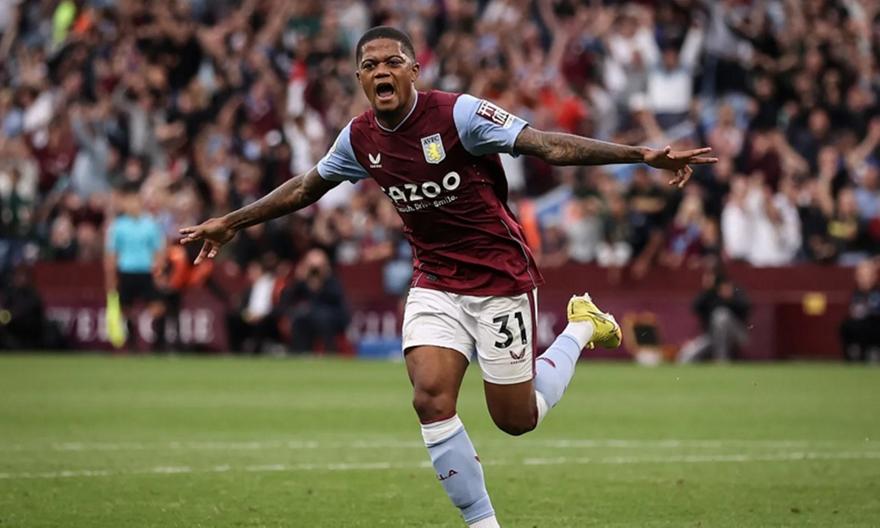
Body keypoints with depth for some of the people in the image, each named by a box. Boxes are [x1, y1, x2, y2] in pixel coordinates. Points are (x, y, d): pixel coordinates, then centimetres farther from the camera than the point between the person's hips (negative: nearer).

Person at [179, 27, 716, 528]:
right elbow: (305, 187, 18)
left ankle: (582, 328, 28)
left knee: (516, 419, 1)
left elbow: (547, 144, -22)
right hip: (435, 284, 4)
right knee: (431, 398, -17)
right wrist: (232, 222, 23)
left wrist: (642, 155, -31)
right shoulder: (360, 138, -1)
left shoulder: (458, 113, -18)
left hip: (501, 278, -4)